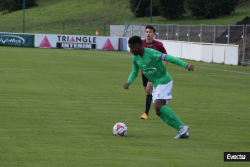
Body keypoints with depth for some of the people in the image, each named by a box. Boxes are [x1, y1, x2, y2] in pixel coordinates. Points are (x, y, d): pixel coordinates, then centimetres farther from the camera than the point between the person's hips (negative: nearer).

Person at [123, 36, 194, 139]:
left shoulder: (152, 54, -21)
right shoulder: (135, 58, 3)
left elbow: (170, 58, -23)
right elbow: (134, 72, 16)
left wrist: (186, 65, -30)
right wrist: (128, 82, -4)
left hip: (164, 81, -8)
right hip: (156, 84, 8)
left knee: (158, 106, -23)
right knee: (159, 111, 1)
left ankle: (182, 127, -19)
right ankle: (183, 132, 3)